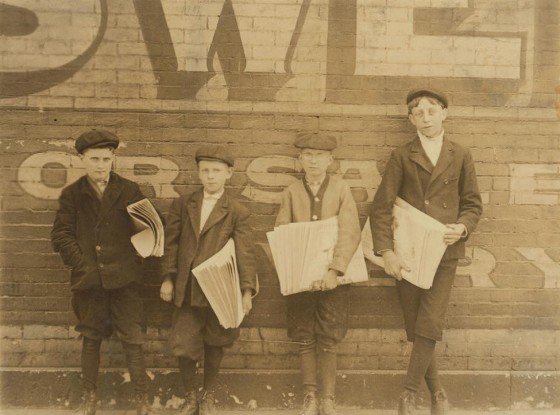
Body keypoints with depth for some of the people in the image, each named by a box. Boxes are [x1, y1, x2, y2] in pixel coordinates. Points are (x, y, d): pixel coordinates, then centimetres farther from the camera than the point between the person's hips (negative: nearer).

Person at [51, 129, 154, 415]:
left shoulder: (129, 190, 2)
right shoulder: (71, 194, 3)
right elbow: (60, 236, -1)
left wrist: (130, 261, -9)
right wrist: (83, 265, -9)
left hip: (124, 278, -1)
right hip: (89, 279, 1)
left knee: (133, 340, 0)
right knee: (91, 338, 12)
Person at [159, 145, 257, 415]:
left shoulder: (237, 212, 0)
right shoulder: (182, 205, 7)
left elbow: (245, 253, -6)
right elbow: (171, 243, 6)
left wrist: (247, 291, -14)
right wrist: (167, 278, -3)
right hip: (187, 290, 2)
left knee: (214, 347, 10)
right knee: (182, 348, 0)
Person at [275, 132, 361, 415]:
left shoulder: (341, 189, 0)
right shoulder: (291, 192, 6)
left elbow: (350, 233, -9)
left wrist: (335, 270, -21)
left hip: (333, 276, -1)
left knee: (328, 341, 3)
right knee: (305, 340, 7)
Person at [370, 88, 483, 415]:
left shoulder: (461, 156, 8)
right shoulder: (402, 157, 4)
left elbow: (473, 203, 12)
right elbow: (381, 207, -2)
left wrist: (463, 227, -10)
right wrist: (386, 252, -12)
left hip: (444, 253, 0)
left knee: (429, 325, -11)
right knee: (416, 329, 6)